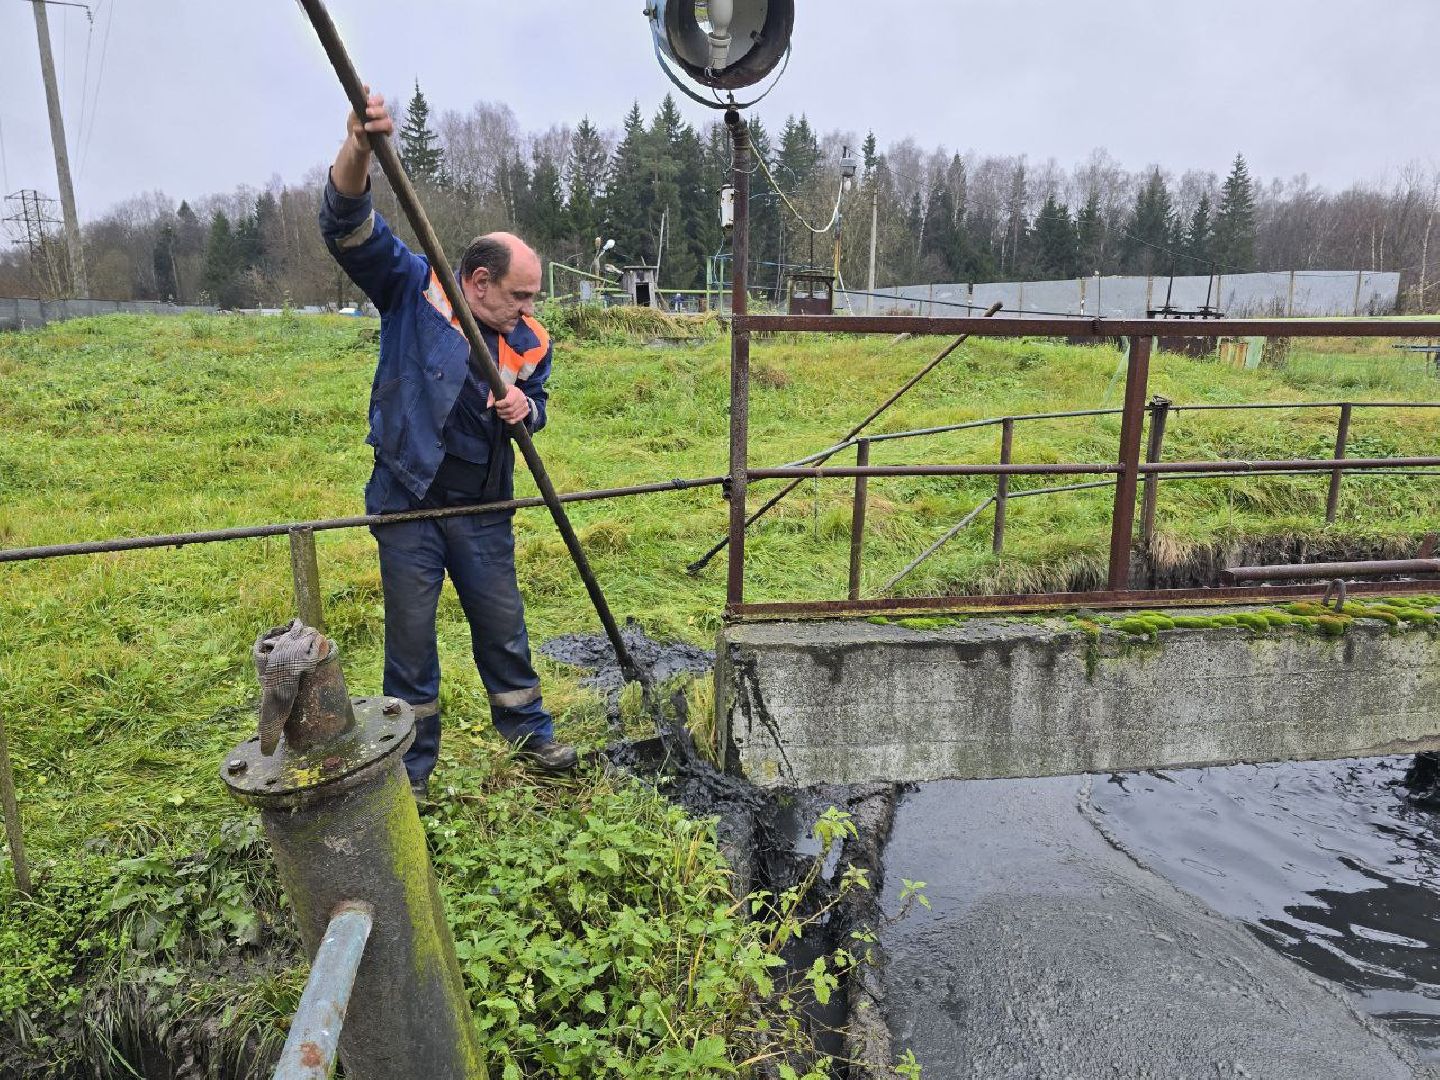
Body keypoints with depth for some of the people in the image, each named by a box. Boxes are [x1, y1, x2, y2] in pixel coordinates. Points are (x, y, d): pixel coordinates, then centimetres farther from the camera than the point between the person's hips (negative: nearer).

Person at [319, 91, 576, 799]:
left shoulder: (530, 344, 2)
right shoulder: (412, 289, -7)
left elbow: (538, 406, 17)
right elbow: (349, 228, -18)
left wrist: (525, 410, -9)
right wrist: (359, 149, -36)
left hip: (483, 510, 3)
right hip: (408, 506, -3)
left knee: (503, 627, 14)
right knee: (410, 638, 8)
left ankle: (528, 732, 34)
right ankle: (412, 763, 25)